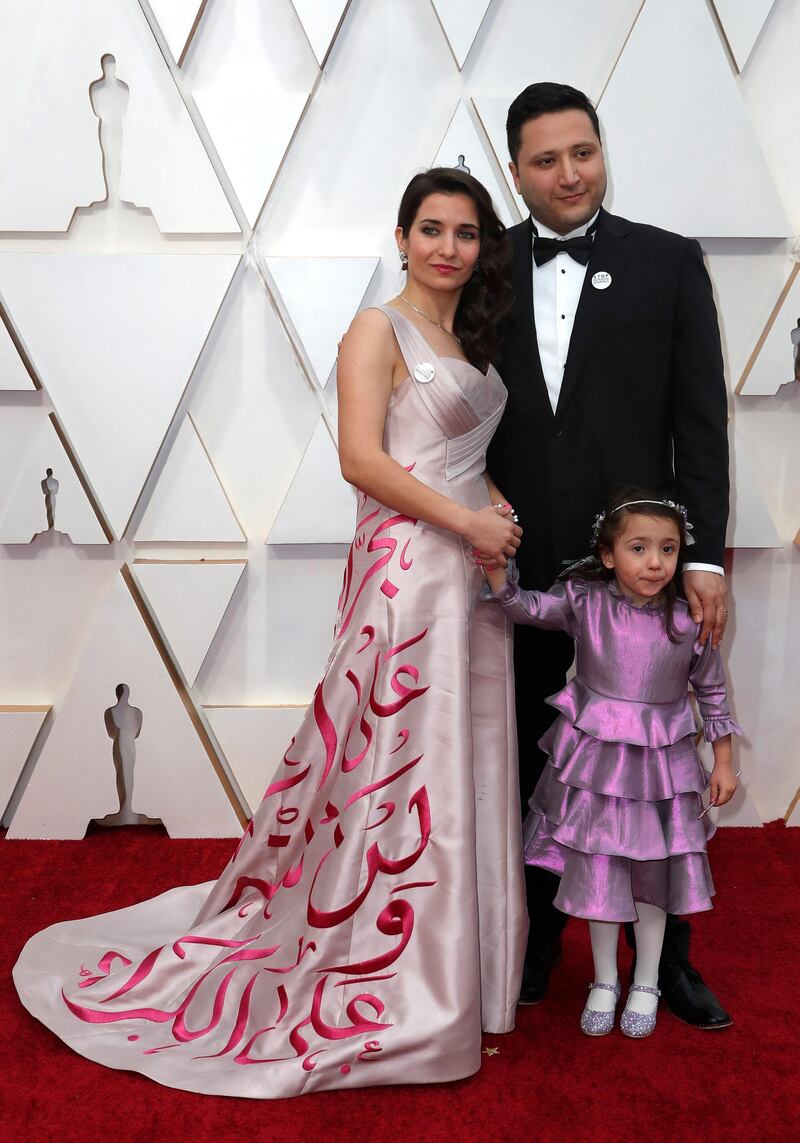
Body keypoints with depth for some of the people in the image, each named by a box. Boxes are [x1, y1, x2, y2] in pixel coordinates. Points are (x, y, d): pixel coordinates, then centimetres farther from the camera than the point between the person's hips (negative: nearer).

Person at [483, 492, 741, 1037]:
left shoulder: (690, 623, -7)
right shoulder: (583, 602, -8)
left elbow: (712, 694, 3)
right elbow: (526, 607, -15)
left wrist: (724, 763, 7)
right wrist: (492, 560, -33)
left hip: (661, 766, 0)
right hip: (595, 762, 0)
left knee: (654, 874, 12)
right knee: (597, 873, 10)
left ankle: (646, 984, 33)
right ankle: (604, 981, 30)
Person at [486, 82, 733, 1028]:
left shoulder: (668, 262, 1)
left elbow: (700, 424, -2)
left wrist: (705, 557, -9)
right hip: (520, 565, 2)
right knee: (532, 766, 13)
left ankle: (667, 956, 28)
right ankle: (536, 939, 32)